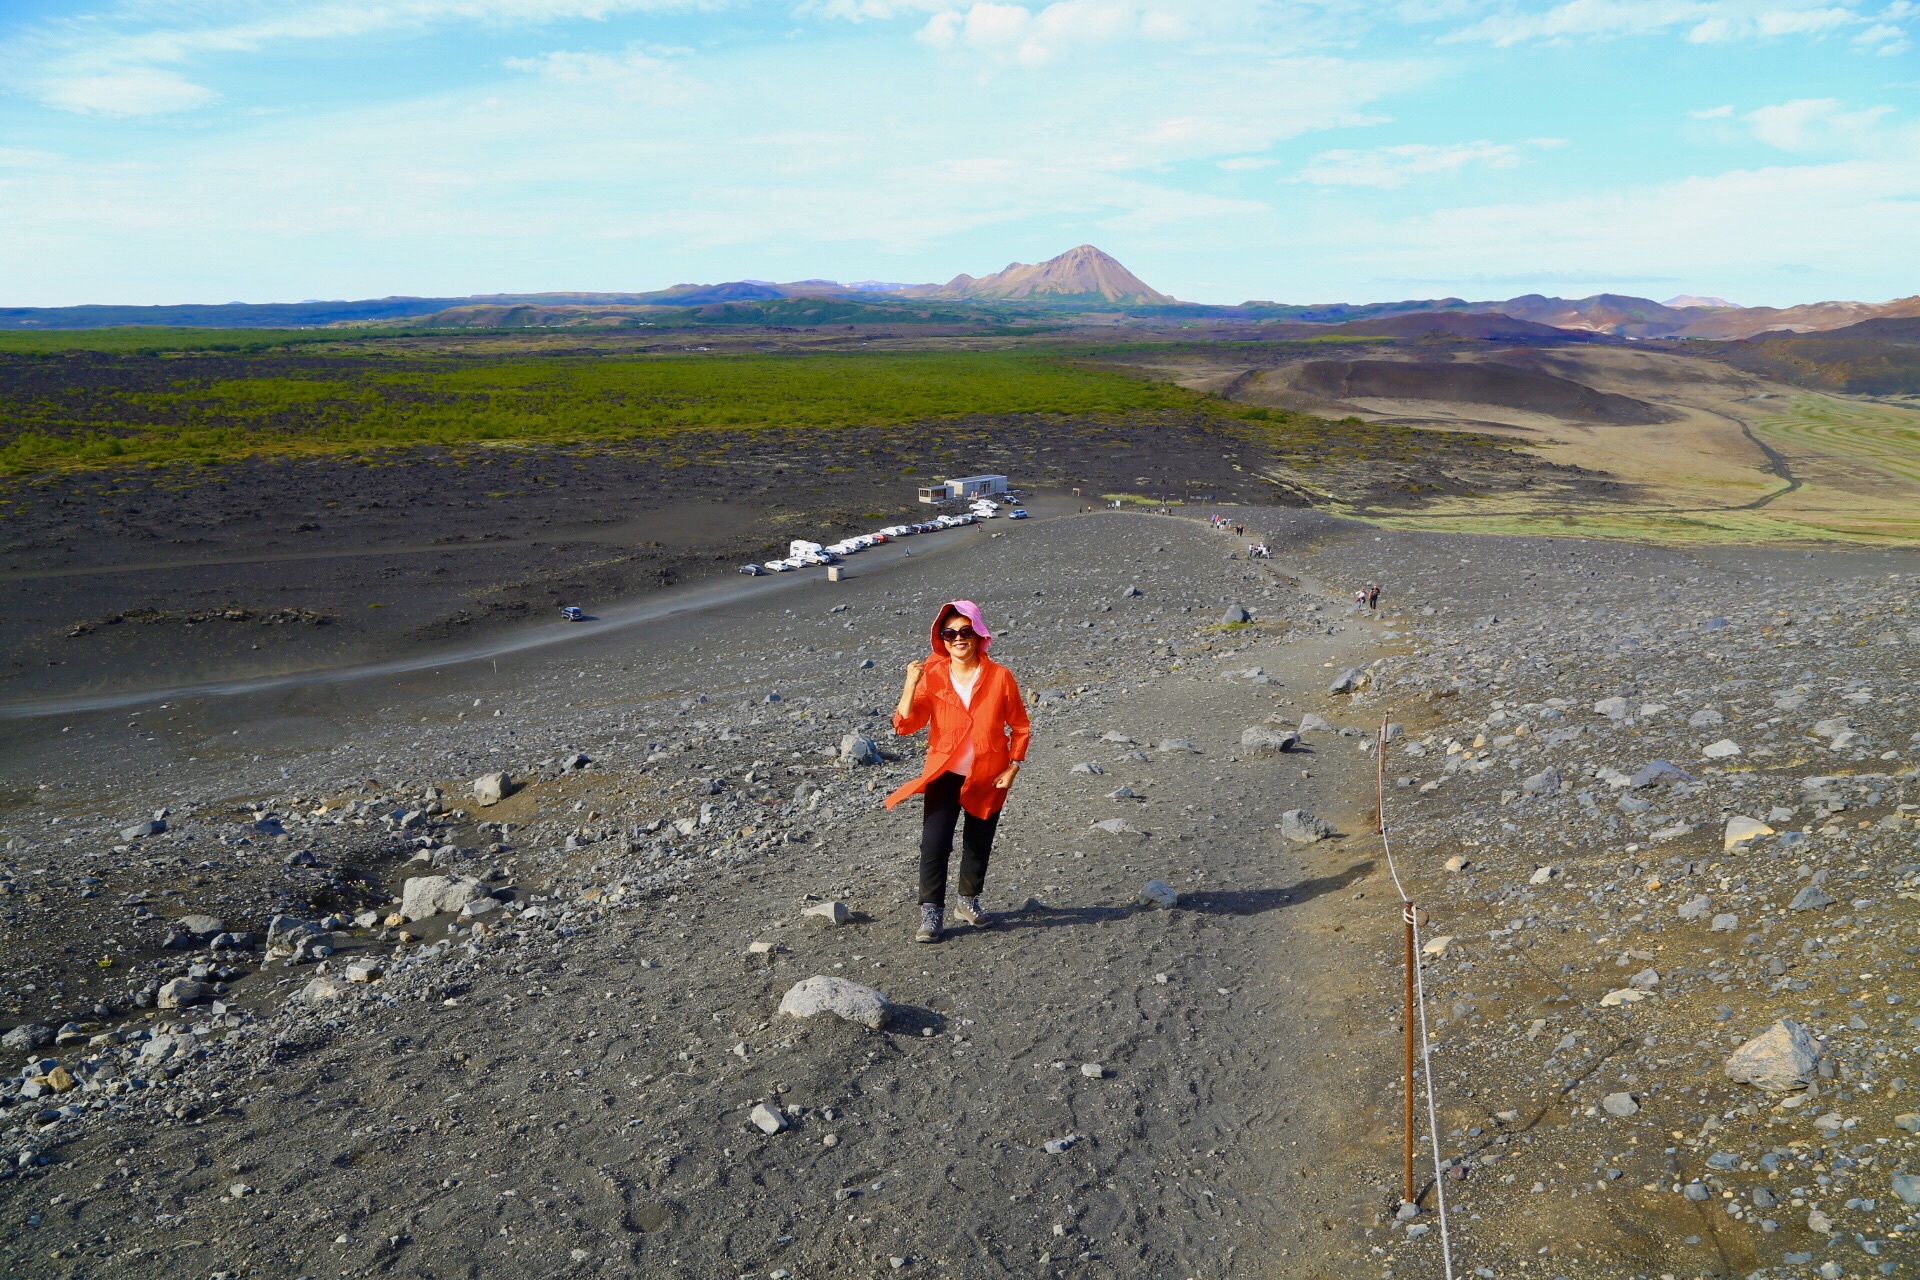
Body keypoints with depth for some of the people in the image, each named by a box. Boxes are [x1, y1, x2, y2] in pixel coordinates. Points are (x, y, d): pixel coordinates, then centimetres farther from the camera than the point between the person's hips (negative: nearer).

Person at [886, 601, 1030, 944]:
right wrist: (910, 685, -26)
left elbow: (1020, 727, 1)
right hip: (945, 773, -1)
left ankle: (968, 901, 37)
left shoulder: (999, 677, -9)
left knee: (979, 844, 15)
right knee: (934, 844, -12)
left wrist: (1013, 767, -7)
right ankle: (932, 913, 1)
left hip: (988, 777, 1)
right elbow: (905, 725, -14)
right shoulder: (932, 675, -8)